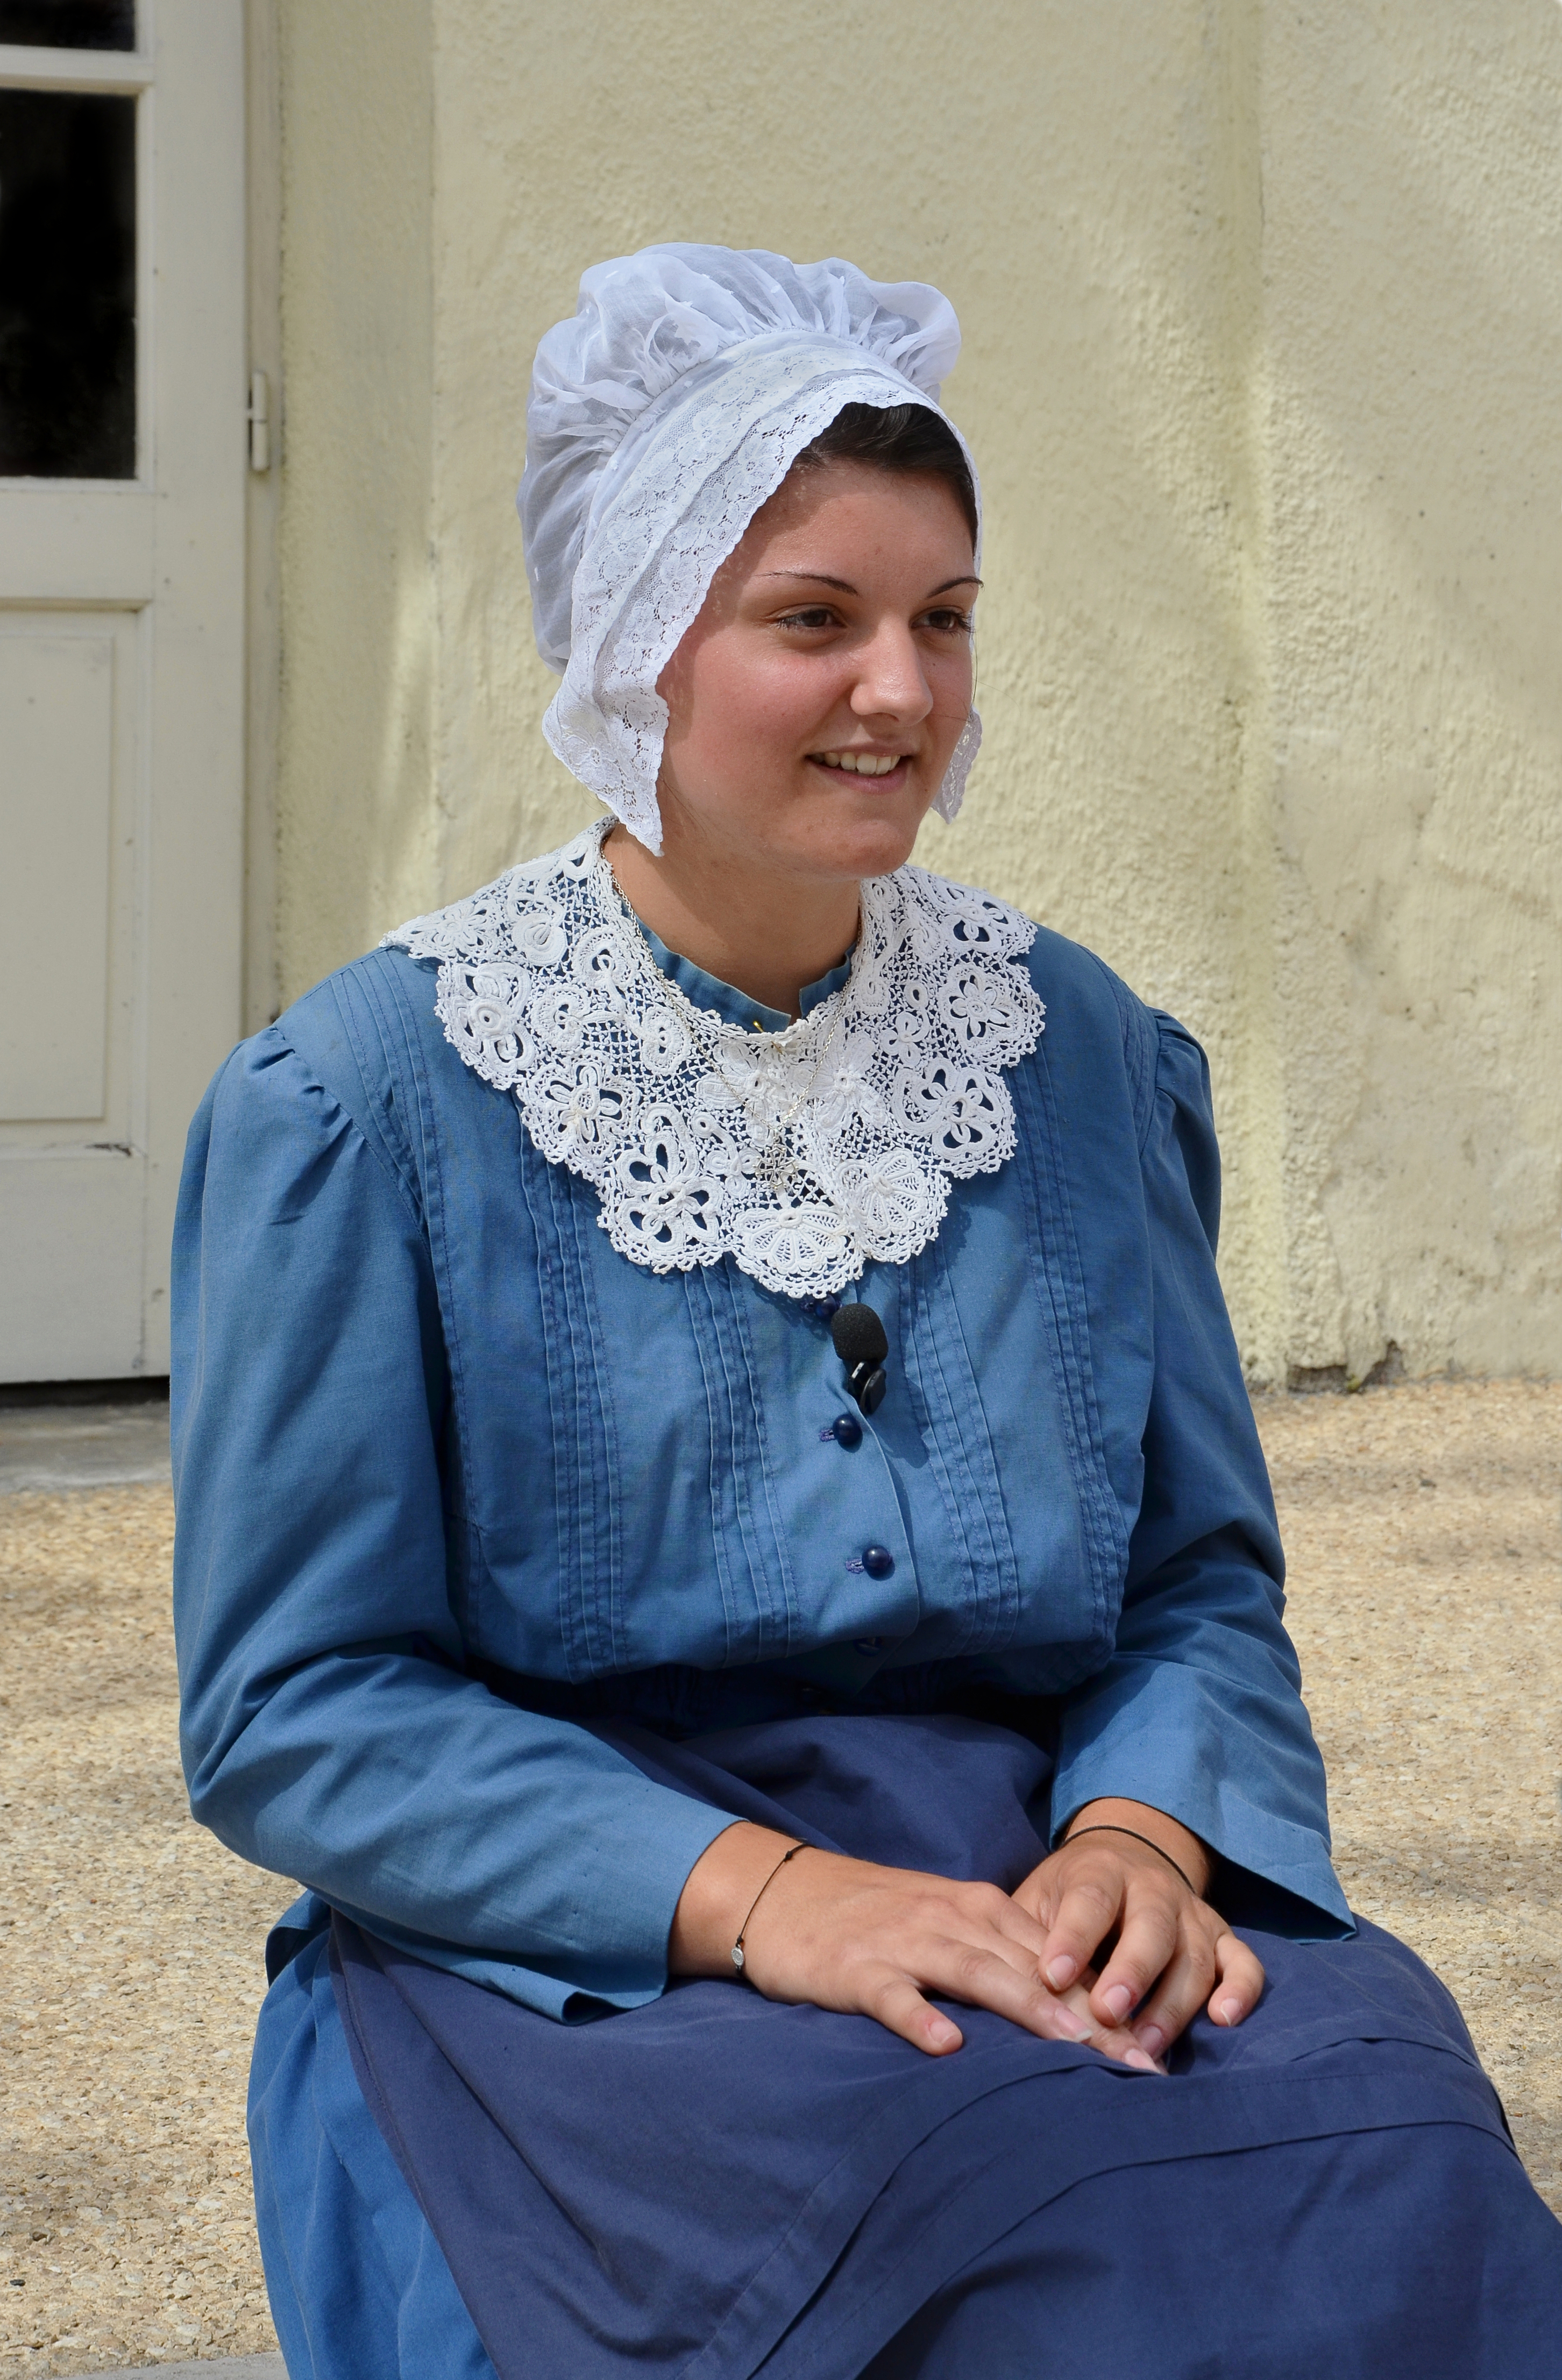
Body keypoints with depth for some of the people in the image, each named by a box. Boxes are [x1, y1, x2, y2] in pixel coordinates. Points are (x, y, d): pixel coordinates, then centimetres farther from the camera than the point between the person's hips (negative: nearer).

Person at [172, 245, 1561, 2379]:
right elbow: (294, 1706, -4)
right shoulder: (360, 1103, -2)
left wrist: (1140, 1829, -10)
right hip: (557, 1952, -4)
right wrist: (751, 1889, -18)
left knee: (1387, 2147, -28)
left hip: (1035, 1906, 4)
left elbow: (1204, 1582, 14)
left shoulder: (1085, 1062, 11)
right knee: (1008, 2182, -35)